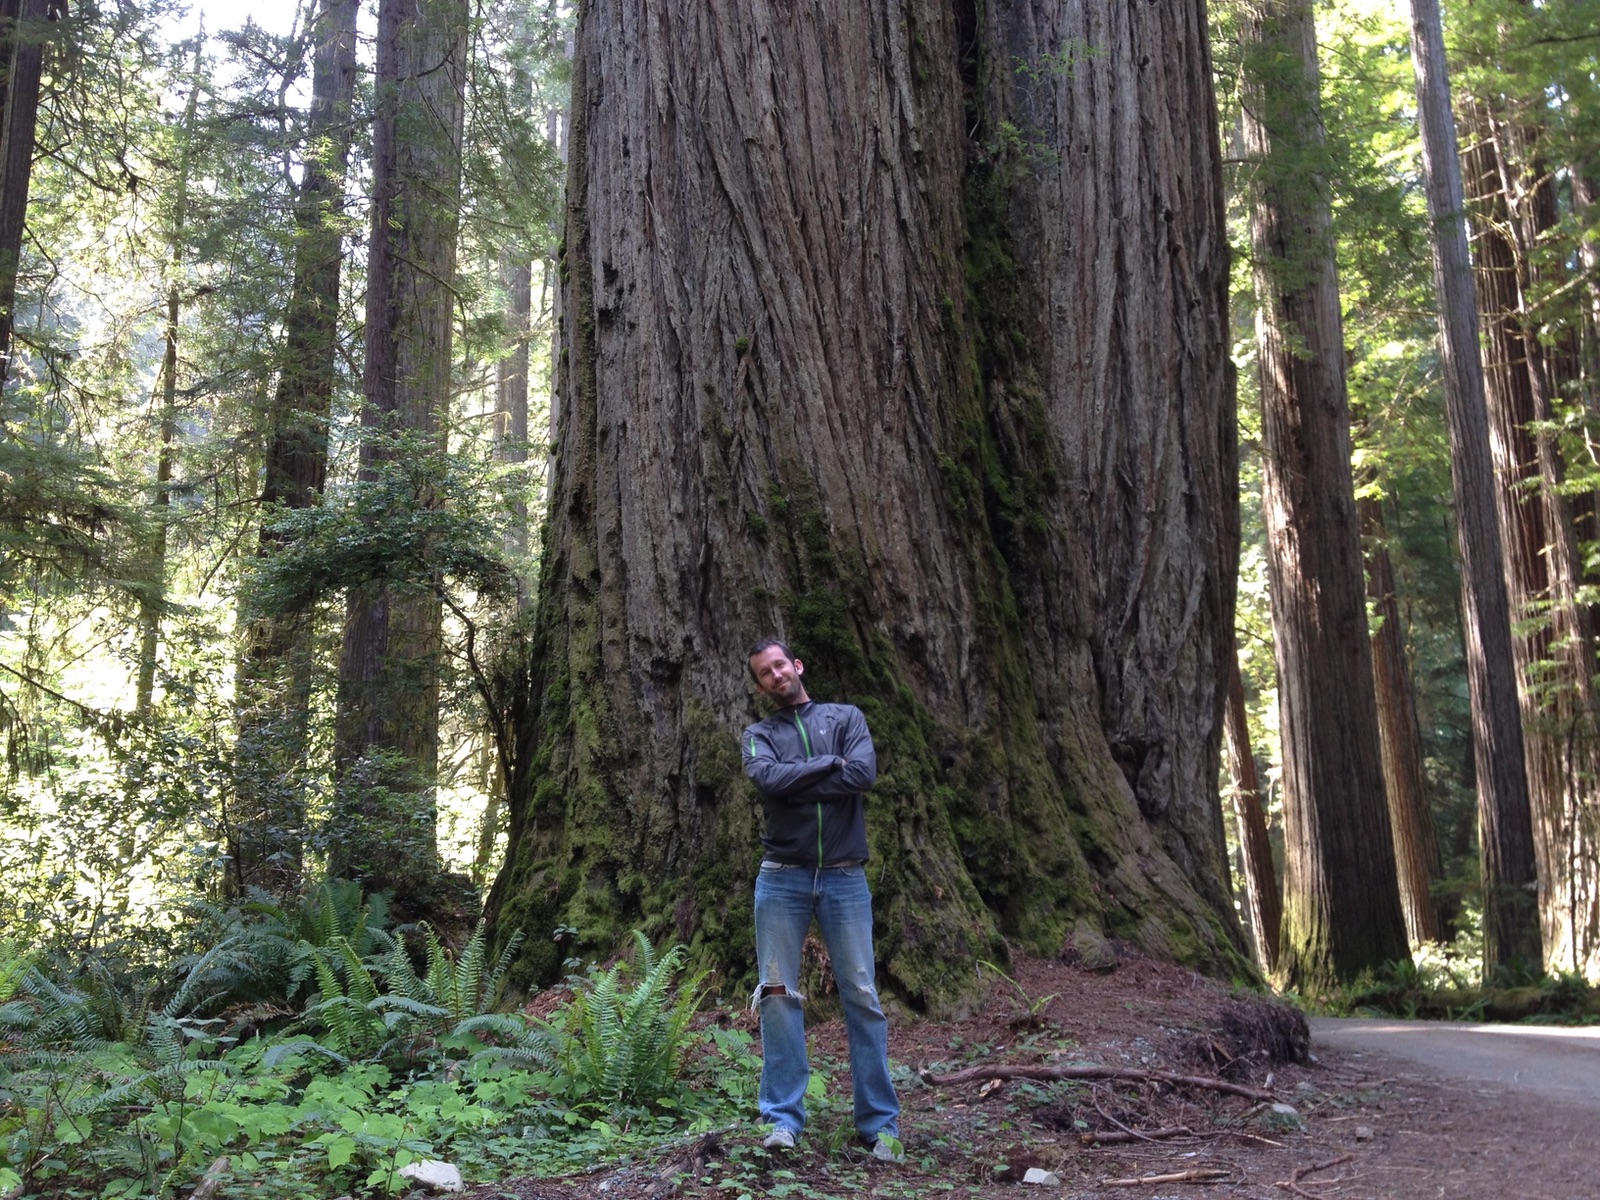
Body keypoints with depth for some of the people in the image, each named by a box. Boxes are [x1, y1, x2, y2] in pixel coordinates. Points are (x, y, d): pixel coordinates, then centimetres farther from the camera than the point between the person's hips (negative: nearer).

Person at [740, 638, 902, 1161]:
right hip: (782, 878, 1)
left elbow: (863, 774, -11)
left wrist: (794, 781, -8)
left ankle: (880, 1123, 7)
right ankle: (783, 1117, 8)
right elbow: (768, 779, -13)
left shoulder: (846, 717, 9)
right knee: (778, 994, 0)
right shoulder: (758, 735, 10)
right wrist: (829, 763, -8)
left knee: (862, 996, 0)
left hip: (844, 876, -1)